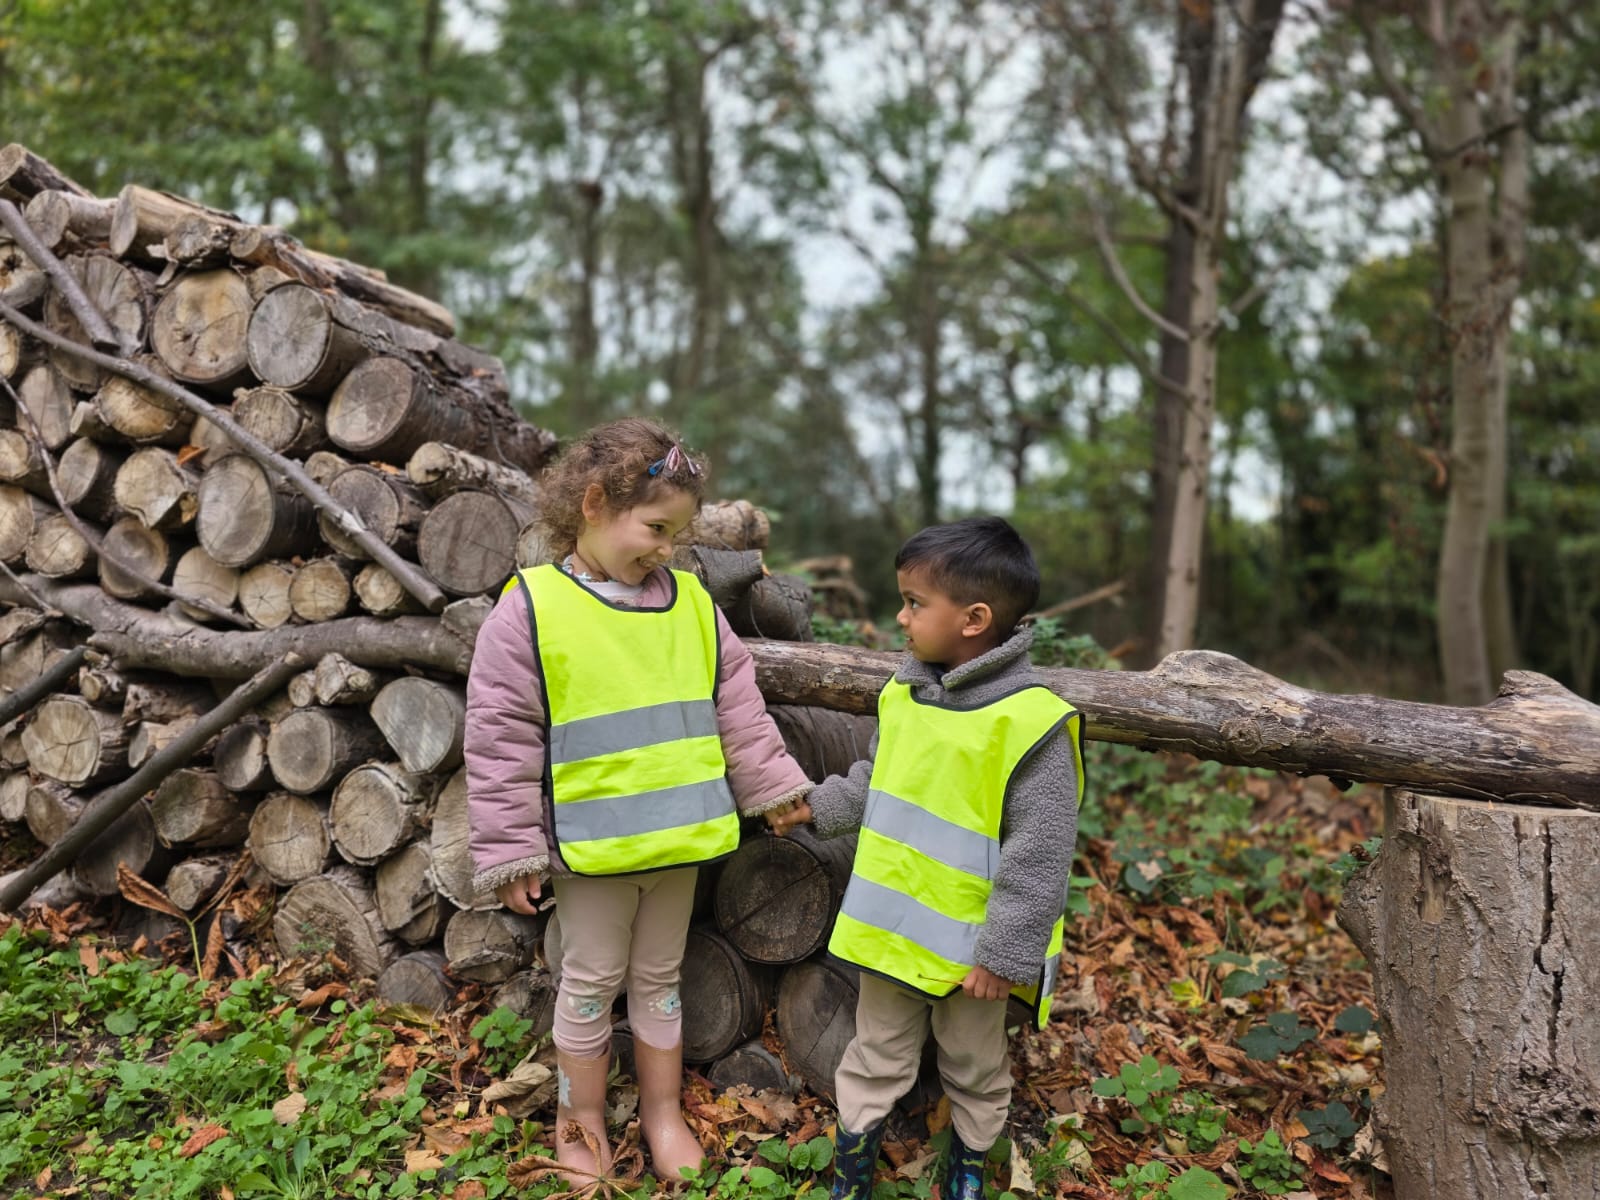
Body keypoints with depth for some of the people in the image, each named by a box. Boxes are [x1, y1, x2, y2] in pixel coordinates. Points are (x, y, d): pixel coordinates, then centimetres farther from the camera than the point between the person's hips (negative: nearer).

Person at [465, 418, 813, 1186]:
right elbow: (501, 743, -10)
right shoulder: (529, 611, -12)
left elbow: (737, 710, 9)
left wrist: (774, 787, 9)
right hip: (590, 843, -4)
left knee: (660, 977, 19)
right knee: (591, 980, 12)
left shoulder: (691, 603, 1)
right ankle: (580, 1121, 32)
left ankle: (663, 1111, 37)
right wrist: (510, 852, -8)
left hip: (678, 836, 4)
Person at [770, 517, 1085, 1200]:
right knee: (875, 1061, 19)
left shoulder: (1030, 724, -23)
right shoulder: (904, 692, -2)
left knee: (974, 1070, 20)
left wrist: (1004, 955, -18)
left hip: (970, 947, -5)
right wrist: (817, 807, 10)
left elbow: (1038, 859, -20)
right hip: (891, 931, 5)